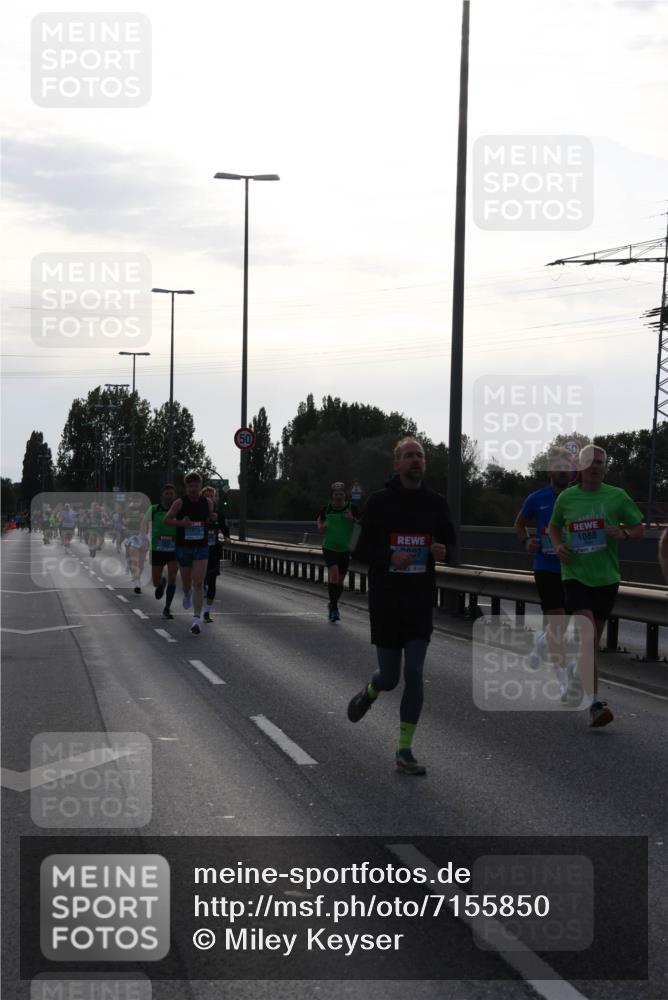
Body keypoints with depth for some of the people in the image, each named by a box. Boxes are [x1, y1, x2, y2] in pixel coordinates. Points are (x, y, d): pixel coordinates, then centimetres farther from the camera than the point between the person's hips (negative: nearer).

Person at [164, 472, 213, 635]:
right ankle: (187, 594, 51)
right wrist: (180, 523, -16)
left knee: (199, 583, -12)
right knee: (187, 583, 12)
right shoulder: (180, 502, -7)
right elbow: (167, 519, -2)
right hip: (183, 547, 0)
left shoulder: (208, 502, 1)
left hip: (201, 548, 0)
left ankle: (196, 619, -10)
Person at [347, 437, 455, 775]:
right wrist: (390, 557, -21)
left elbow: (449, 541, 17)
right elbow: (361, 549, -2)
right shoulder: (380, 501, -3)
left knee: (414, 674, -6)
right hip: (385, 601, -2)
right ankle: (369, 692, 41)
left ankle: (405, 752, 1)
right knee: (390, 676, 3)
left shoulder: (435, 502, 5)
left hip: (420, 601, 2)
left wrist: (442, 551, -7)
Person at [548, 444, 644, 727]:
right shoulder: (566, 498, 2)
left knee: (593, 639, 14)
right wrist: (558, 545, -1)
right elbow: (554, 526, 20)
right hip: (575, 575, -2)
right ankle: (595, 704, -22)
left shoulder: (617, 496, 1)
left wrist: (624, 533, -14)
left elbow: (639, 528, 8)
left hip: (606, 578, 2)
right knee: (589, 637, -18)